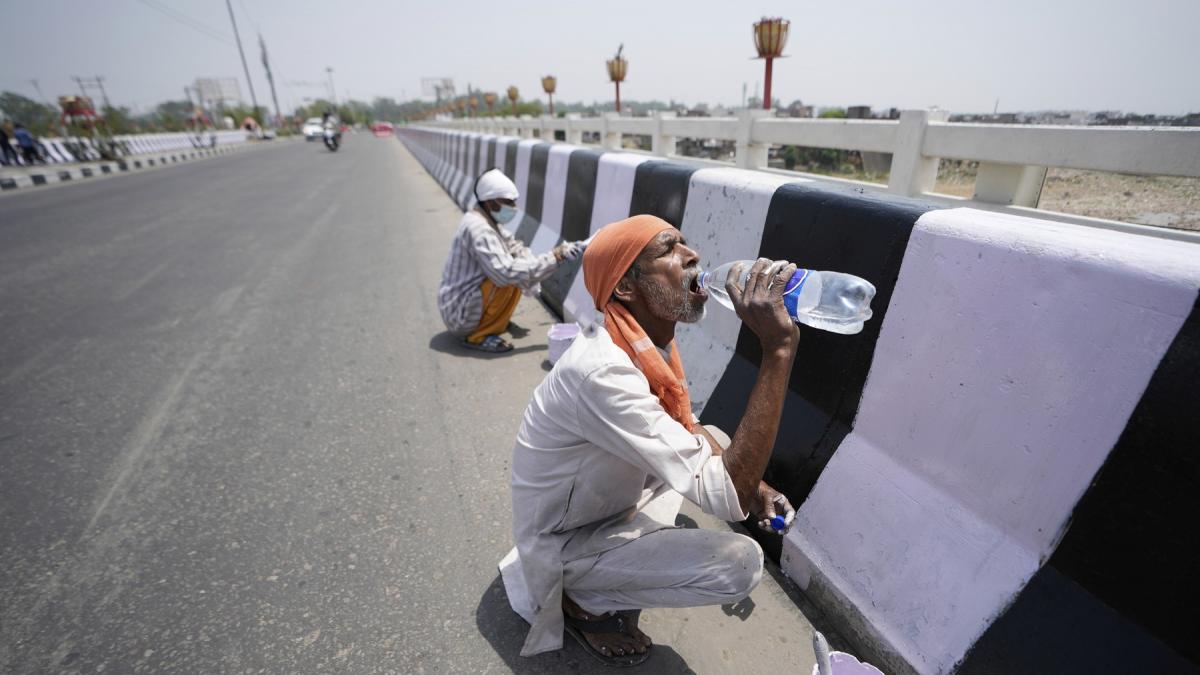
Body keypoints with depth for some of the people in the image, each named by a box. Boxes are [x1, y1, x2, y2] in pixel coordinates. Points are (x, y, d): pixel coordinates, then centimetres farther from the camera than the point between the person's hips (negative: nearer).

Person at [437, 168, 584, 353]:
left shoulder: (484, 219, 3)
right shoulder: (478, 229, -26)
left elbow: (512, 245, 8)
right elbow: (507, 273, -35)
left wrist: (531, 274, -13)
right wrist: (556, 256, -32)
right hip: (459, 313, -9)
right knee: (511, 280, -25)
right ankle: (478, 337, -11)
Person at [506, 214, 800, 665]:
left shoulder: (652, 345, -9)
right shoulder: (602, 371, -36)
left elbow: (687, 431, 8)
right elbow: (730, 497, -37)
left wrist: (754, 484, -8)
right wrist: (778, 348, -37)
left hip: (609, 508, 8)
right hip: (564, 543, -8)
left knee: (716, 439, 11)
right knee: (741, 564, -18)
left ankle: (618, 576, 15)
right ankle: (583, 601, 4)